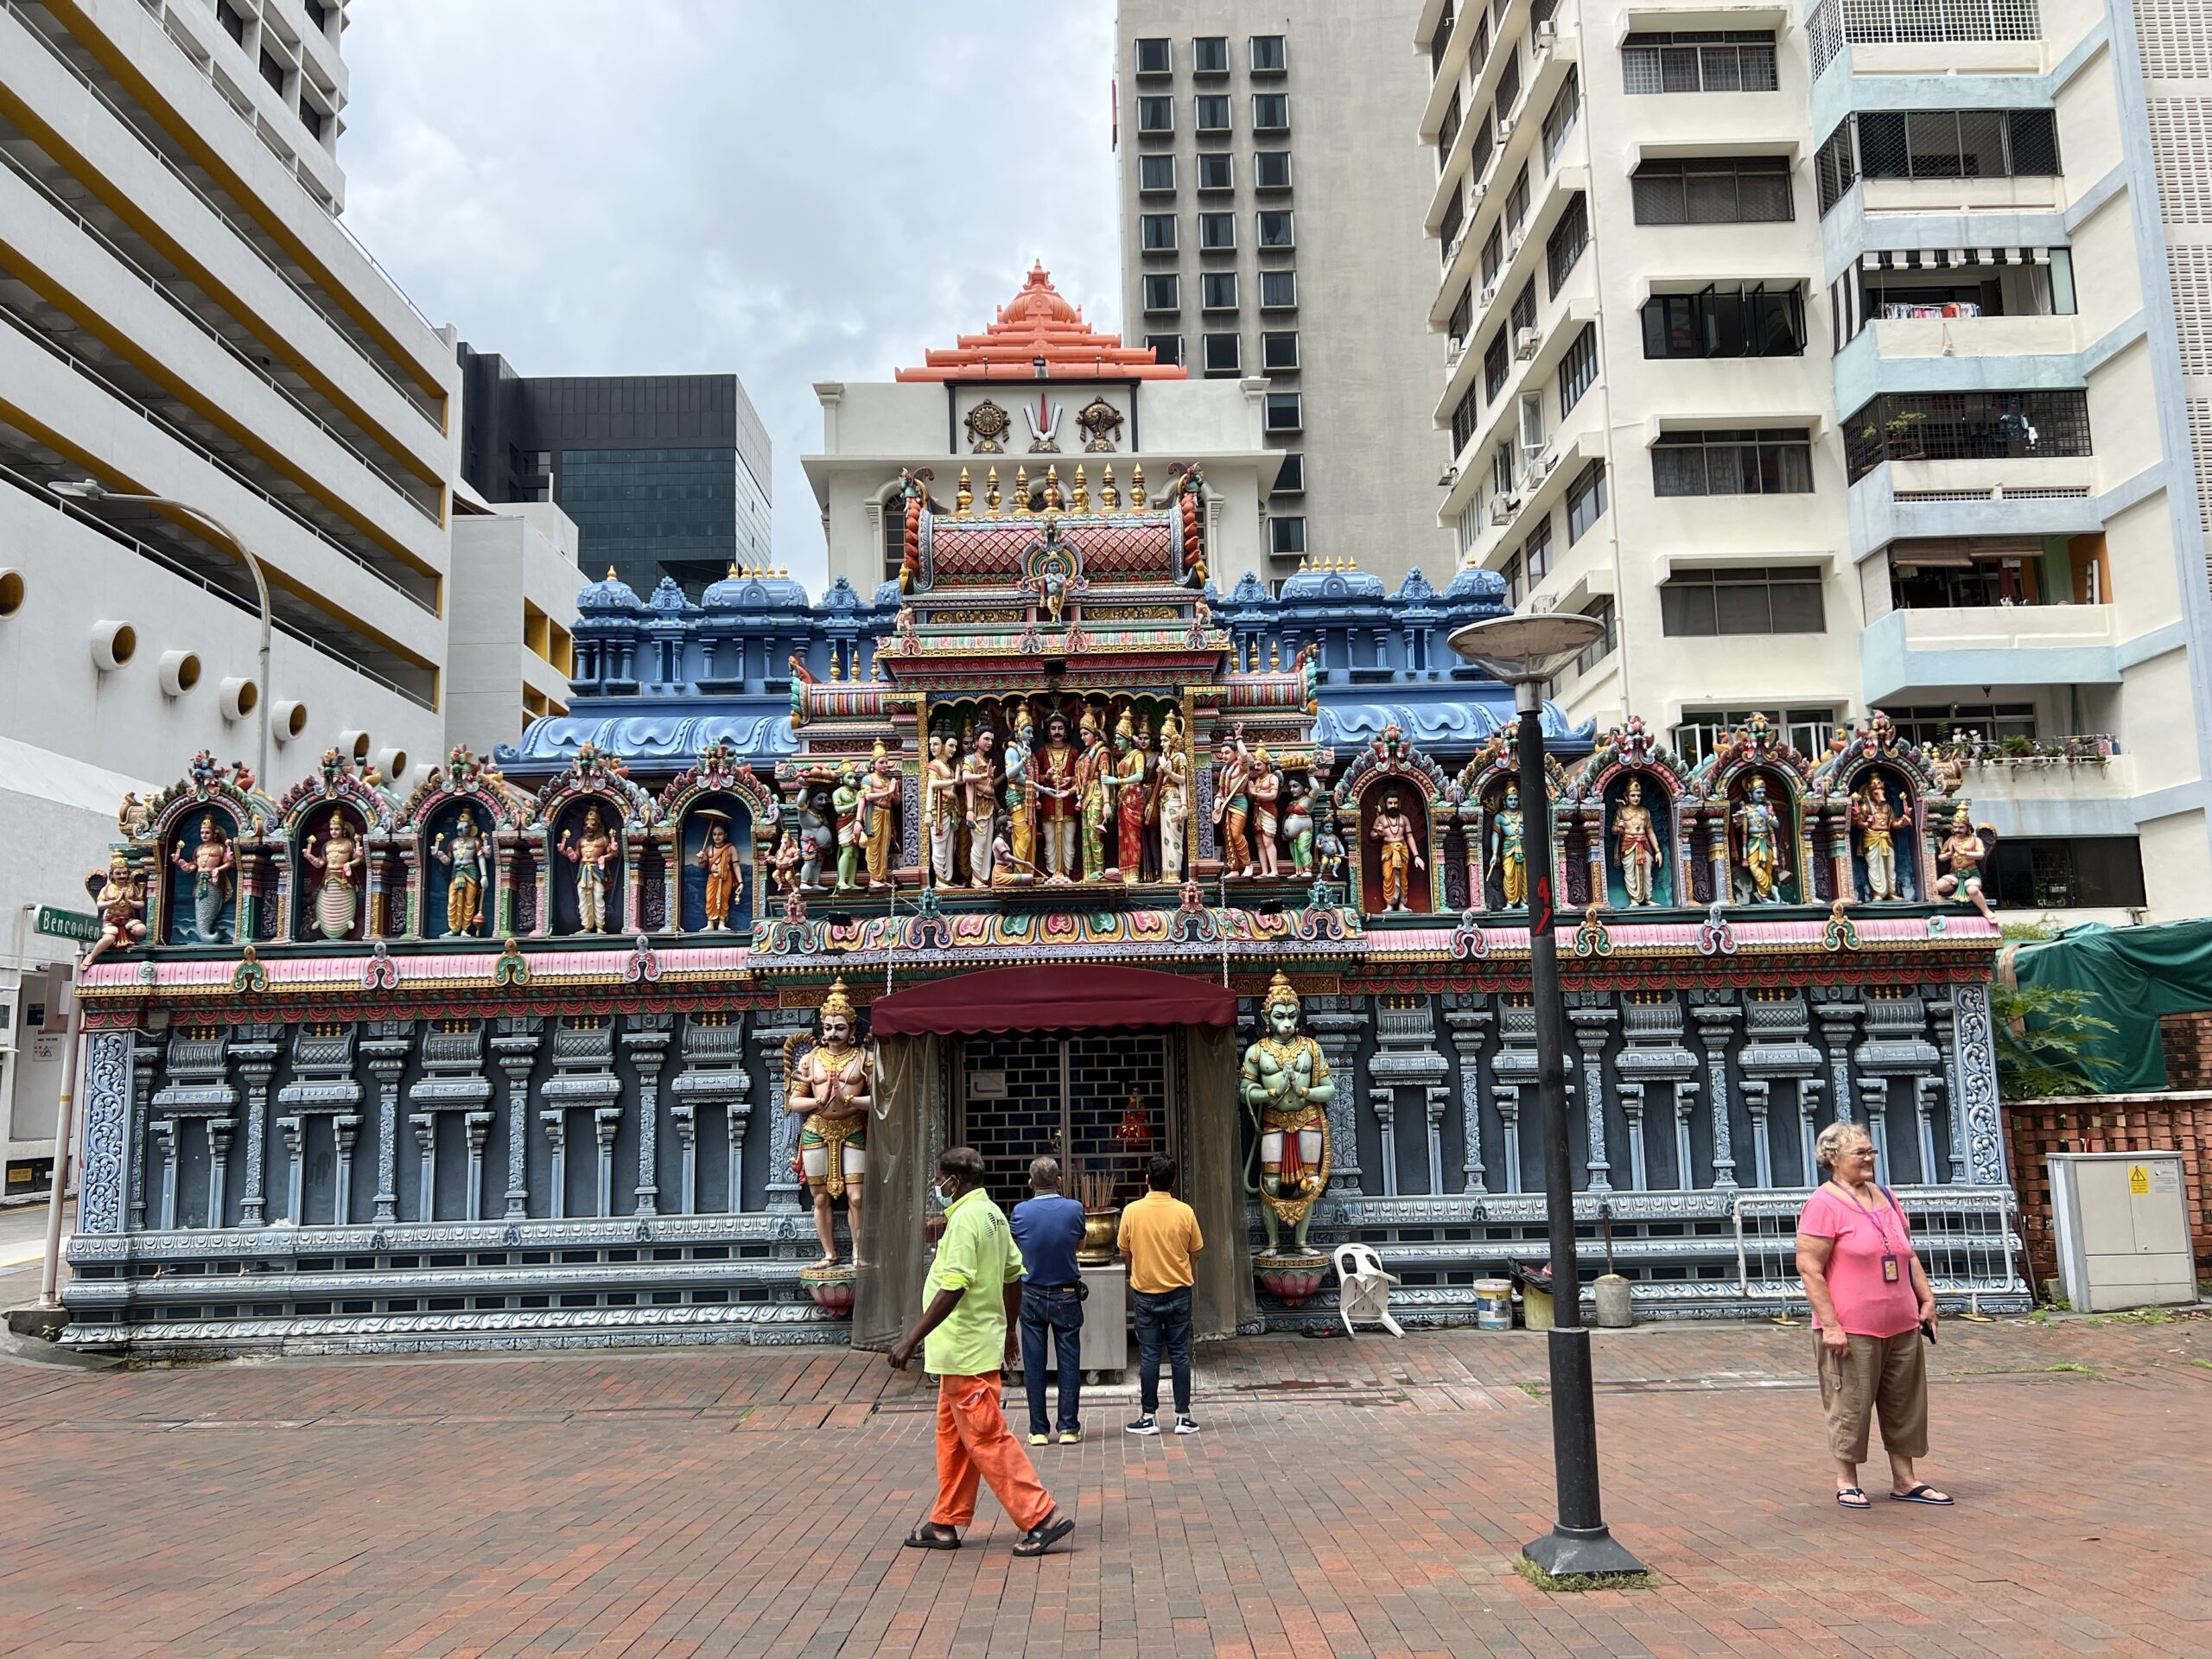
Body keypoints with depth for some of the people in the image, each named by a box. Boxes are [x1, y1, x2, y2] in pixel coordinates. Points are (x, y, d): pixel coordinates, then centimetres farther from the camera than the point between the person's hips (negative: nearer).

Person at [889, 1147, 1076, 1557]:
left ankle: (1041, 1517, -1)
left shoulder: (965, 1219, -19)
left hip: (965, 1350, -10)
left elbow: (952, 1289, -26)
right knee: (952, 1434, 16)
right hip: (974, 1346, 10)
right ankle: (946, 1524, 25)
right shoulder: (992, 1214, 10)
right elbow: (1014, 1274, 17)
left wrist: (911, 1340, -24)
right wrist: (1008, 1329, 27)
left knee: (987, 1438, -4)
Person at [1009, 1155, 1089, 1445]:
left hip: (1032, 1296, 0)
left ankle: (1038, 1431, 9)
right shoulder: (1074, 1209, -9)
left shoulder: (1021, 1211, -9)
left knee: (1034, 1364, 6)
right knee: (1069, 1361, 6)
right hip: (1066, 1296, 0)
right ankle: (1069, 1428, 7)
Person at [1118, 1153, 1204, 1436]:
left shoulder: (1132, 1211, -9)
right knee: (1180, 1354, 7)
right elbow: (1195, 1250, 3)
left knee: (1149, 1355, 5)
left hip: (1145, 1292, 0)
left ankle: (1148, 1417, 9)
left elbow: (1125, 1253, 2)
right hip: (1179, 1291, 0)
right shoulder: (1184, 1211, -8)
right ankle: (1183, 1417, 9)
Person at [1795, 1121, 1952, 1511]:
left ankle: (1904, 1480, 25)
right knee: (1851, 1405, 1)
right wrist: (1831, 1325, -19)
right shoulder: (1824, 1204, -12)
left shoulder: (1885, 1197, 12)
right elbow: (1809, 1267, -16)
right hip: (1852, 1331, -7)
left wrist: (1927, 1300, 14)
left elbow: (1909, 1255, 22)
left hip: (1902, 1326, 7)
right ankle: (1847, 1482, 15)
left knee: (1905, 1405, 13)